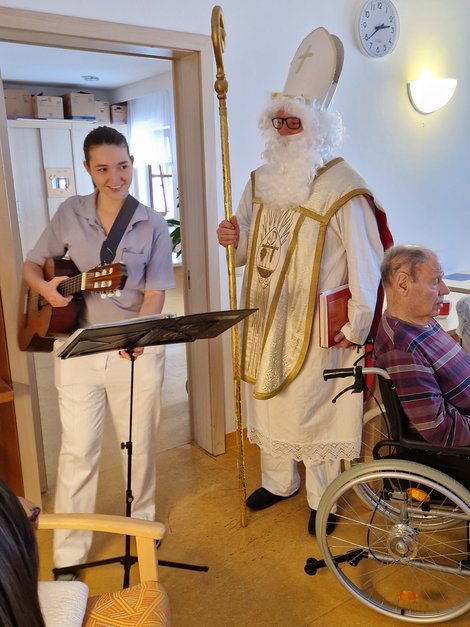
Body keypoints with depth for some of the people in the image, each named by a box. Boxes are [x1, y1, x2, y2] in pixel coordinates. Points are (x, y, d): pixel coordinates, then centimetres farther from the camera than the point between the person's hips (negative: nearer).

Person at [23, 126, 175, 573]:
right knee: (78, 449, 5)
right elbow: (31, 266, 8)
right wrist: (46, 288, -15)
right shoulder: (70, 213, 1)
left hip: (137, 349, 0)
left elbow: (154, 293, -6)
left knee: (139, 443, 12)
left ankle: (141, 521, 39)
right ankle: (68, 554, 21)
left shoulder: (152, 225, -3)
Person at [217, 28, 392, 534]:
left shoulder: (343, 189, -13)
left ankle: (322, 499, 27)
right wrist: (233, 240, -9)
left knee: (315, 408, 6)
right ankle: (278, 481, 39)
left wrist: (356, 328, -12)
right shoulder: (261, 181, 6)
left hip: (316, 324, -6)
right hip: (265, 318, 6)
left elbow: (366, 264, -13)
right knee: (268, 398, 17)